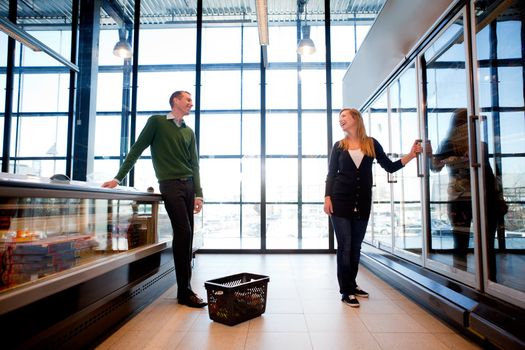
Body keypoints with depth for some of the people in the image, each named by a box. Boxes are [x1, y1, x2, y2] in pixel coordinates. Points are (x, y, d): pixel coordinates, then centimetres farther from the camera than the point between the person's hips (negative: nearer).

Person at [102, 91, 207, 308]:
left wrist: (198, 194, 2)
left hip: (189, 184, 5)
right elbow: (137, 150, 1)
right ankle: (184, 291, -4)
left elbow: (194, 165, 11)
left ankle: (185, 287, 13)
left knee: (186, 235, 4)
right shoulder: (156, 122, 4)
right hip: (170, 184, -5)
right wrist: (118, 178, -5)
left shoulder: (189, 132, 17)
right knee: (183, 233, -12)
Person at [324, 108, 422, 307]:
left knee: (356, 246, 12)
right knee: (345, 246, -1)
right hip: (340, 201, -2)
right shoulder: (339, 146, 4)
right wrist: (327, 198, -8)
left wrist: (411, 155, -7)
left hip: (363, 202, 2)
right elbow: (331, 173, 2)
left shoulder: (371, 143, 6)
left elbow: (390, 167, 5)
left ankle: (351, 285, 28)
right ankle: (346, 292, 9)